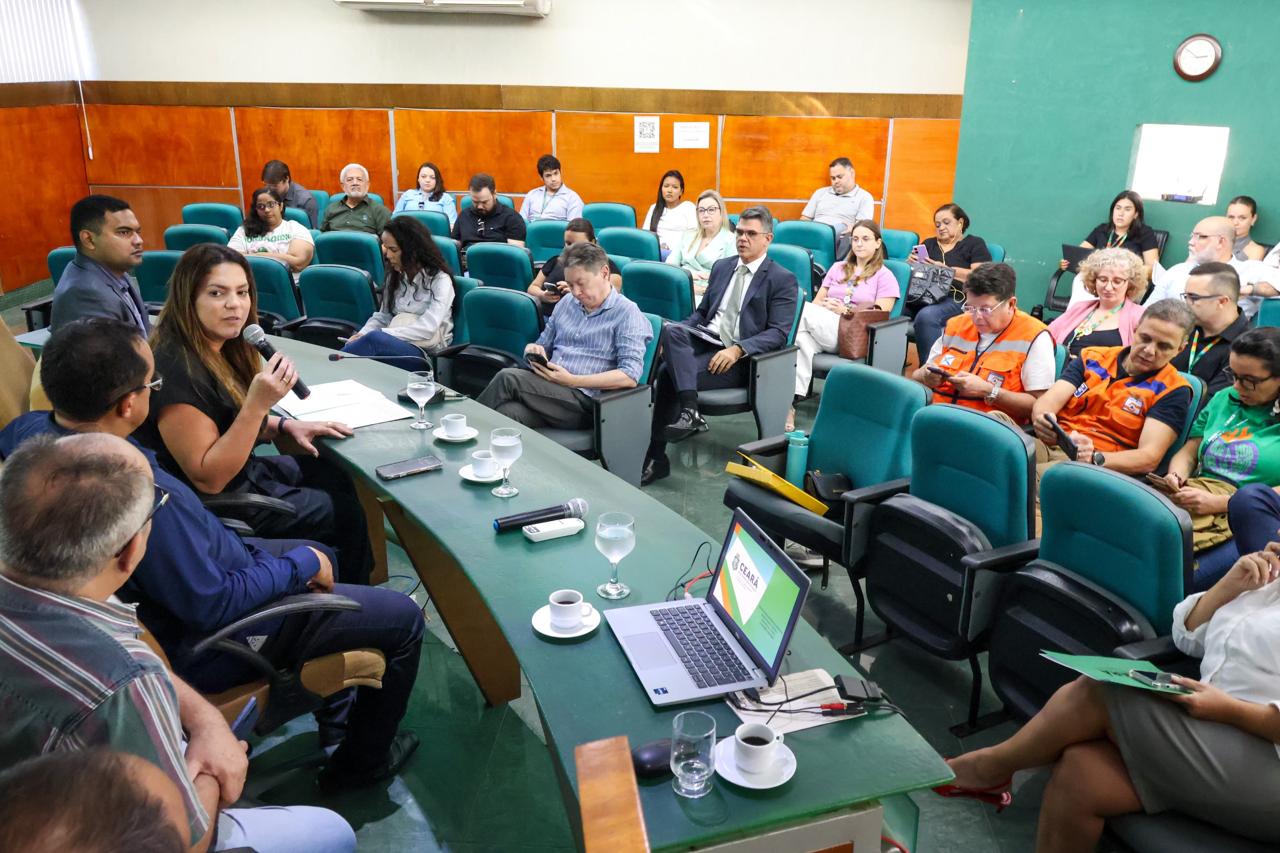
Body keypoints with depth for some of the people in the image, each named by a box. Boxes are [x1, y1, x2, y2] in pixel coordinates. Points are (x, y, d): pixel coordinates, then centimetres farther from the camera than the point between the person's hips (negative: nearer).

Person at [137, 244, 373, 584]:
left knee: (337, 475, 19)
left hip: (243, 469, 9)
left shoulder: (218, 346, -3)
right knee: (345, 512, 2)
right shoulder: (176, 370, -30)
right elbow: (208, 479, -29)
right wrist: (258, 403, -35)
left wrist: (286, 426, -1)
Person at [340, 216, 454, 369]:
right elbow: (382, 316, 15)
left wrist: (380, 334, -20)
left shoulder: (440, 280, -6)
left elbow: (427, 329, -16)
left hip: (426, 354, -5)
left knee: (374, 339, -35)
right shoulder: (395, 275, 15)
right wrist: (362, 334, -6)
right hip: (394, 344, 6)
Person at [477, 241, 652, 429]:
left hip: (584, 401, -5)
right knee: (509, 413, -32)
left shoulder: (627, 313, -1)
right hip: (546, 390, 5)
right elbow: (544, 345, 29)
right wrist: (534, 350, 3)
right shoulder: (566, 303, 21)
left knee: (508, 378, -25)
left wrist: (572, 381, -17)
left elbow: (630, 376, -11)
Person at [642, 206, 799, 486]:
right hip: (705, 340, 5)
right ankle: (690, 411, -35)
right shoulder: (721, 267, 19)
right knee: (672, 330, -29)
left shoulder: (783, 280, 0)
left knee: (669, 373, -26)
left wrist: (737, 350, -25)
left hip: (739, 358, -5)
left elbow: (779, 333, -9)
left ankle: (656, 457, -17)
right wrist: (674, 336, 0)